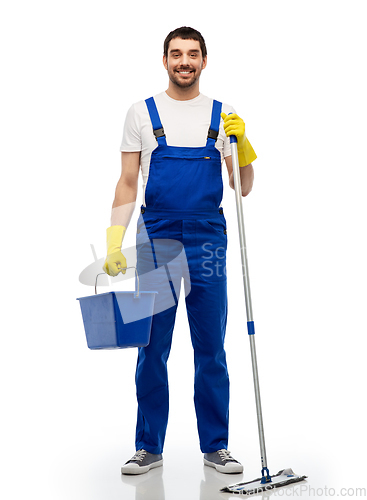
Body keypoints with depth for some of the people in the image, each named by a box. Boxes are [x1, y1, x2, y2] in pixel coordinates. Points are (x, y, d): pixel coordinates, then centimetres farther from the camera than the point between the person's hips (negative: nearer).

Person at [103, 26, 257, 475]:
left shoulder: (223, 116, 9)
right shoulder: (141, 113, 6)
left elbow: (243, 188, 7)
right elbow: (128, 182, 4)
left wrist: (241, 142, -10)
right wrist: (114, 241, -6)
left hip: (208, 241, 1)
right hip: (155, 241, -1)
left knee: (211, 350, 6)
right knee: (151, 350, 5)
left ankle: (215, 446, 20)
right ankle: (149, 447, 19)